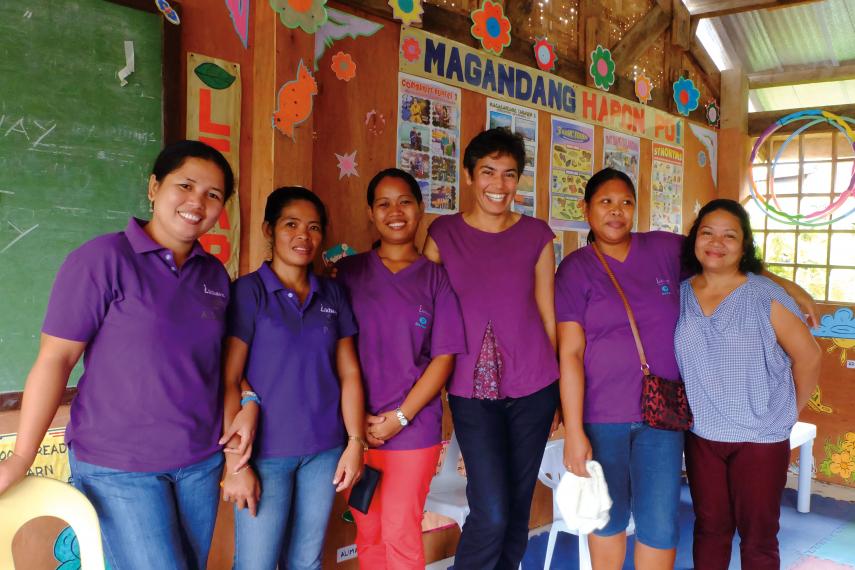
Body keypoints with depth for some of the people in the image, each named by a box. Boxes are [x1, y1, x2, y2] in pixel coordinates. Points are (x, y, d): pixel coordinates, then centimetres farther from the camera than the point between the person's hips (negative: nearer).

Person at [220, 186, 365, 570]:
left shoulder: (332, 295, 7)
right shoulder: (248, 292, -6)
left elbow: (349, 373, 8)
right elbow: (229, 381, -9)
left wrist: (356, 442, 1)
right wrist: (234, 462, -13)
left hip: (324, 451, 4)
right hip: (265, 452, -4)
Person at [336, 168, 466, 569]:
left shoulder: (436, 277, -1)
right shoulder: (348, 272, 4)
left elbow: (443, 358, -4)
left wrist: (398, 418, -10)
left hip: (413, 428, -2)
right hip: (355, 427, 2)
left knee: (400, 534, 3)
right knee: (368, 533, 11)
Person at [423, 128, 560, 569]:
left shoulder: (536, 235, 3)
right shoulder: (442, 234, 0)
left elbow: (549, 316, 8)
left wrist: (559, 389, 11)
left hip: (533, 386, 2)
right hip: (471, 389, -2)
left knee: (518, 507, 11)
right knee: (491, 513, -8)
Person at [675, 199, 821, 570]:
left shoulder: (764, 296, -11)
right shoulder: (680, 295, -1)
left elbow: (808, 356, -4)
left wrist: (789, 412, 3)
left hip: (760, 438, -3)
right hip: (701, 435, 3)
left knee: (758, 538, 8)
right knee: (709, 528, 15)